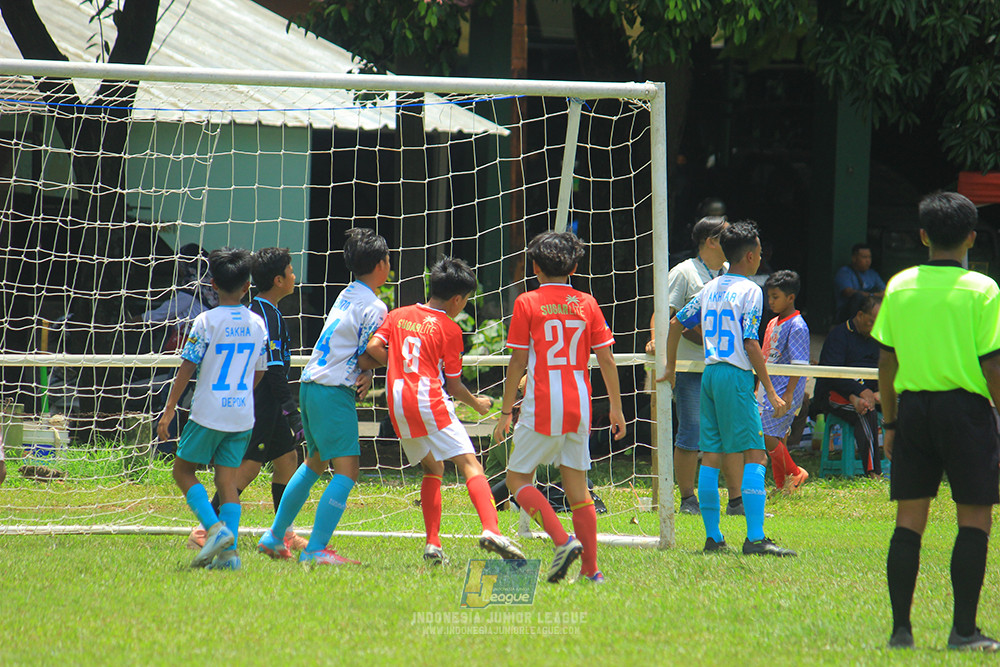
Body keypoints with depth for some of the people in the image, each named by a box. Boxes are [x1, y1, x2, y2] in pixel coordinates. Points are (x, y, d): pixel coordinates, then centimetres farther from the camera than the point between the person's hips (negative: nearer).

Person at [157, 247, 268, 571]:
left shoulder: (207, 322, -10)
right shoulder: (257, 324, 5)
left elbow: (187, 367, -10)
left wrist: (169, 410, -6)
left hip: (208, 413, -5)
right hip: (242, 416, 5)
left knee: (183, 469, 9)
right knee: (227, 479, 6)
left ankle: (215, 527, -11)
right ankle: (229, 551, -4)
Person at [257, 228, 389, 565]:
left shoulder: (346, 295, 14)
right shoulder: (374, 307, -12)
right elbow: (367, 358, -13)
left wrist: (364, 375, -4)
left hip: (310, 385, 9)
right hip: (334, 391, -9)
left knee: (315, 463, 25)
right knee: (346, 471, -11)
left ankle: (274, 537, 33)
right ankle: (315, 549, -20)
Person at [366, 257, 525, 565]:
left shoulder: (398, 315, 16)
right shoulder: (449, 329, 1)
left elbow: (373, 347, 2)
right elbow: (453, 386, 2)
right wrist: (476, 402, 21)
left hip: (398, 407, 6)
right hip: (430, 402, -6)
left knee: (433, 468, 22)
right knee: (470, 464, -11)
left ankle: (433, 544, 12)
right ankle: (491, 530, -33)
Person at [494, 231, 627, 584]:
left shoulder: (527, 303, -2)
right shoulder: (587, 304, 7)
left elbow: (518, 362, -4)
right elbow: (606, 359, 6)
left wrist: (506, 412, 1)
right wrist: (616, 408, 14)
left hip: (542, 407, -4)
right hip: (579, 408, 4)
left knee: (518, 478, 7)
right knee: (577, 486, 10)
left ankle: (563, 540, -13)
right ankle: (591, 570, 6)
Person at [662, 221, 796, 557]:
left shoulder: (711, 288, 13)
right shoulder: (749, 290, -7)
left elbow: (676, 323, 19)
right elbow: (750, 343, -13)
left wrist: (670, 367, 32)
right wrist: (771, 392, -10)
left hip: (709, 374, 8)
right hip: (736, 376, -8)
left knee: (711, 456, 8)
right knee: (755, 454, -8)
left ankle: (712, 536, 9)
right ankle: (755, 538, -17)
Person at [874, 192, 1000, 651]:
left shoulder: (899, 286, 5)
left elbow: (886, 362, 8)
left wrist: (890, 423, 16)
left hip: (912, 406, 4)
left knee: (909, 520, 7)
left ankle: (900, 628, 5)